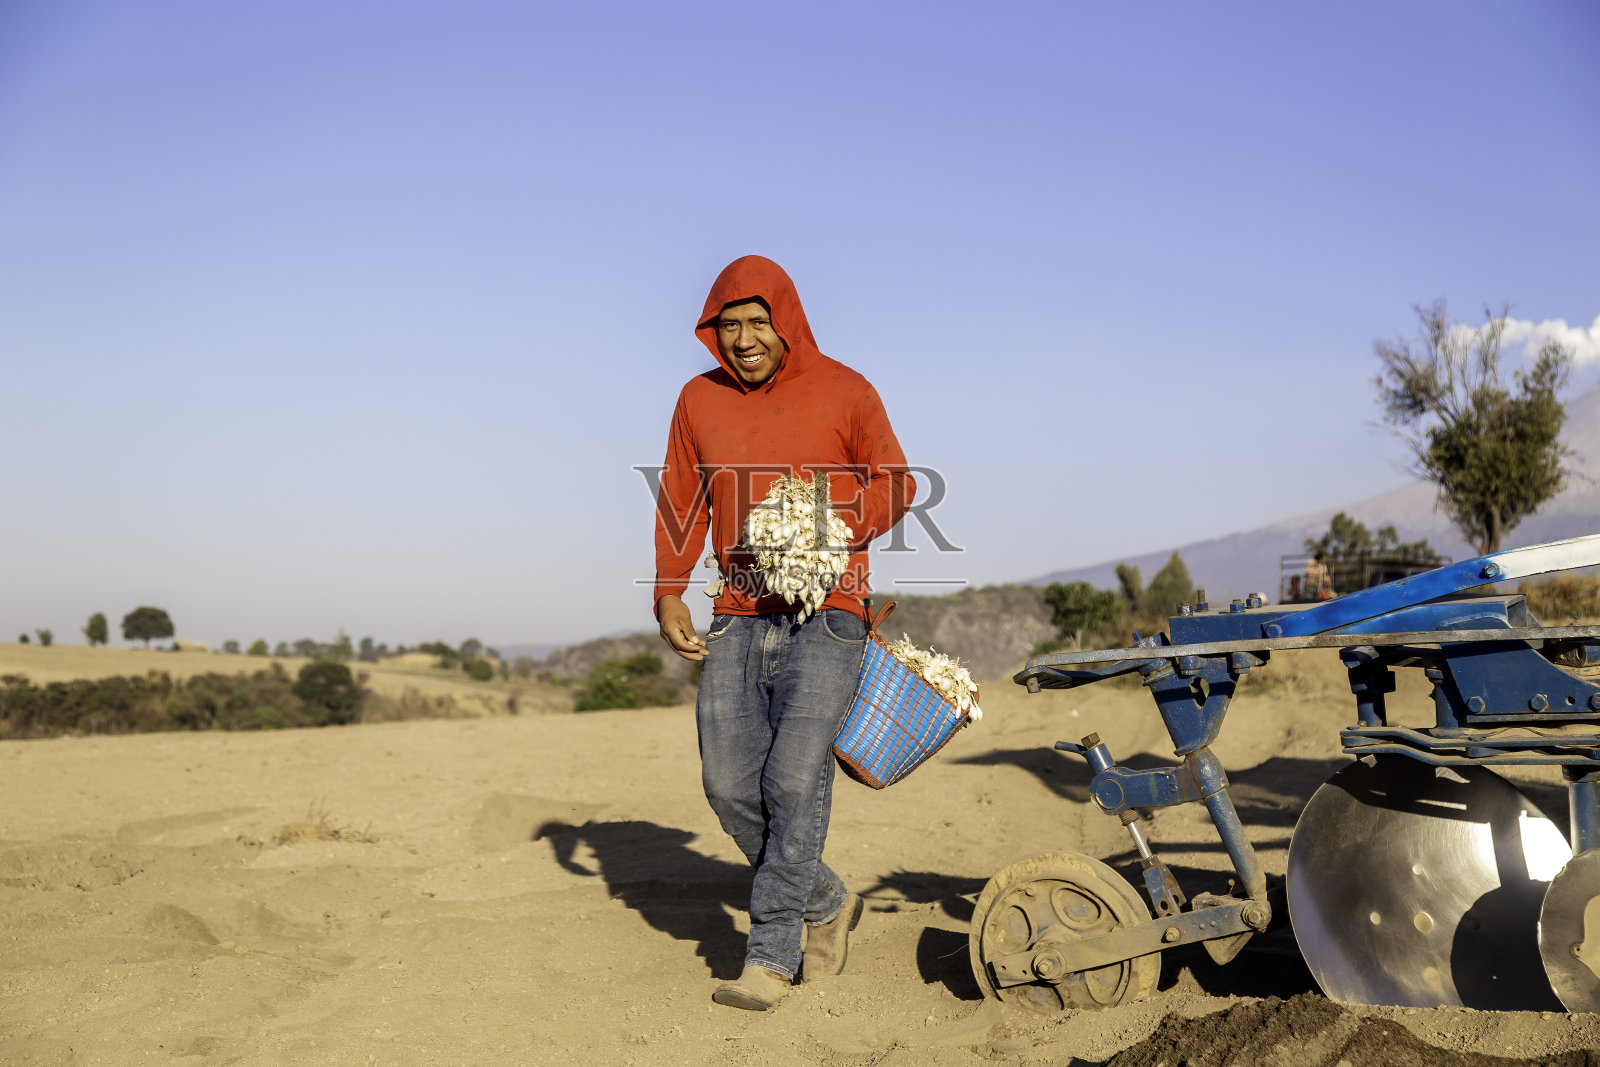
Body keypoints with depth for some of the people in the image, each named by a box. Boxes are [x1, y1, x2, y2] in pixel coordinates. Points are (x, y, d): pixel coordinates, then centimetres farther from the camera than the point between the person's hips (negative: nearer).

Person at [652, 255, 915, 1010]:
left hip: (824, 615, -4)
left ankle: (771, 956, -1)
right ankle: (825, 906, 23)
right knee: (730, 784, 0)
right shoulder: (699, 400, 10)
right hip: (737, 617, 4)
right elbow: (681, 504, 13)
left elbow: (894, 486, 4)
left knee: (795, 781, -13)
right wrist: (669, 597, 3)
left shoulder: (843, 392, 0)